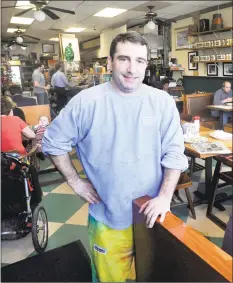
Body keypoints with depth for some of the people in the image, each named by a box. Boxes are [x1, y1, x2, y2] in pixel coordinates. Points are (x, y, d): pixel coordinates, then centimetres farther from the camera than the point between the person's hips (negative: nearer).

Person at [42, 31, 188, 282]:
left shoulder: (162, 102, -7)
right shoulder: (86, 101, -12)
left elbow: (174, 153, -5)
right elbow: (53, 142, -2)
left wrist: (165, 196, -15)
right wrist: (75, 182, -5)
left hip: (152, 213, 2)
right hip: (107, 217, -1)